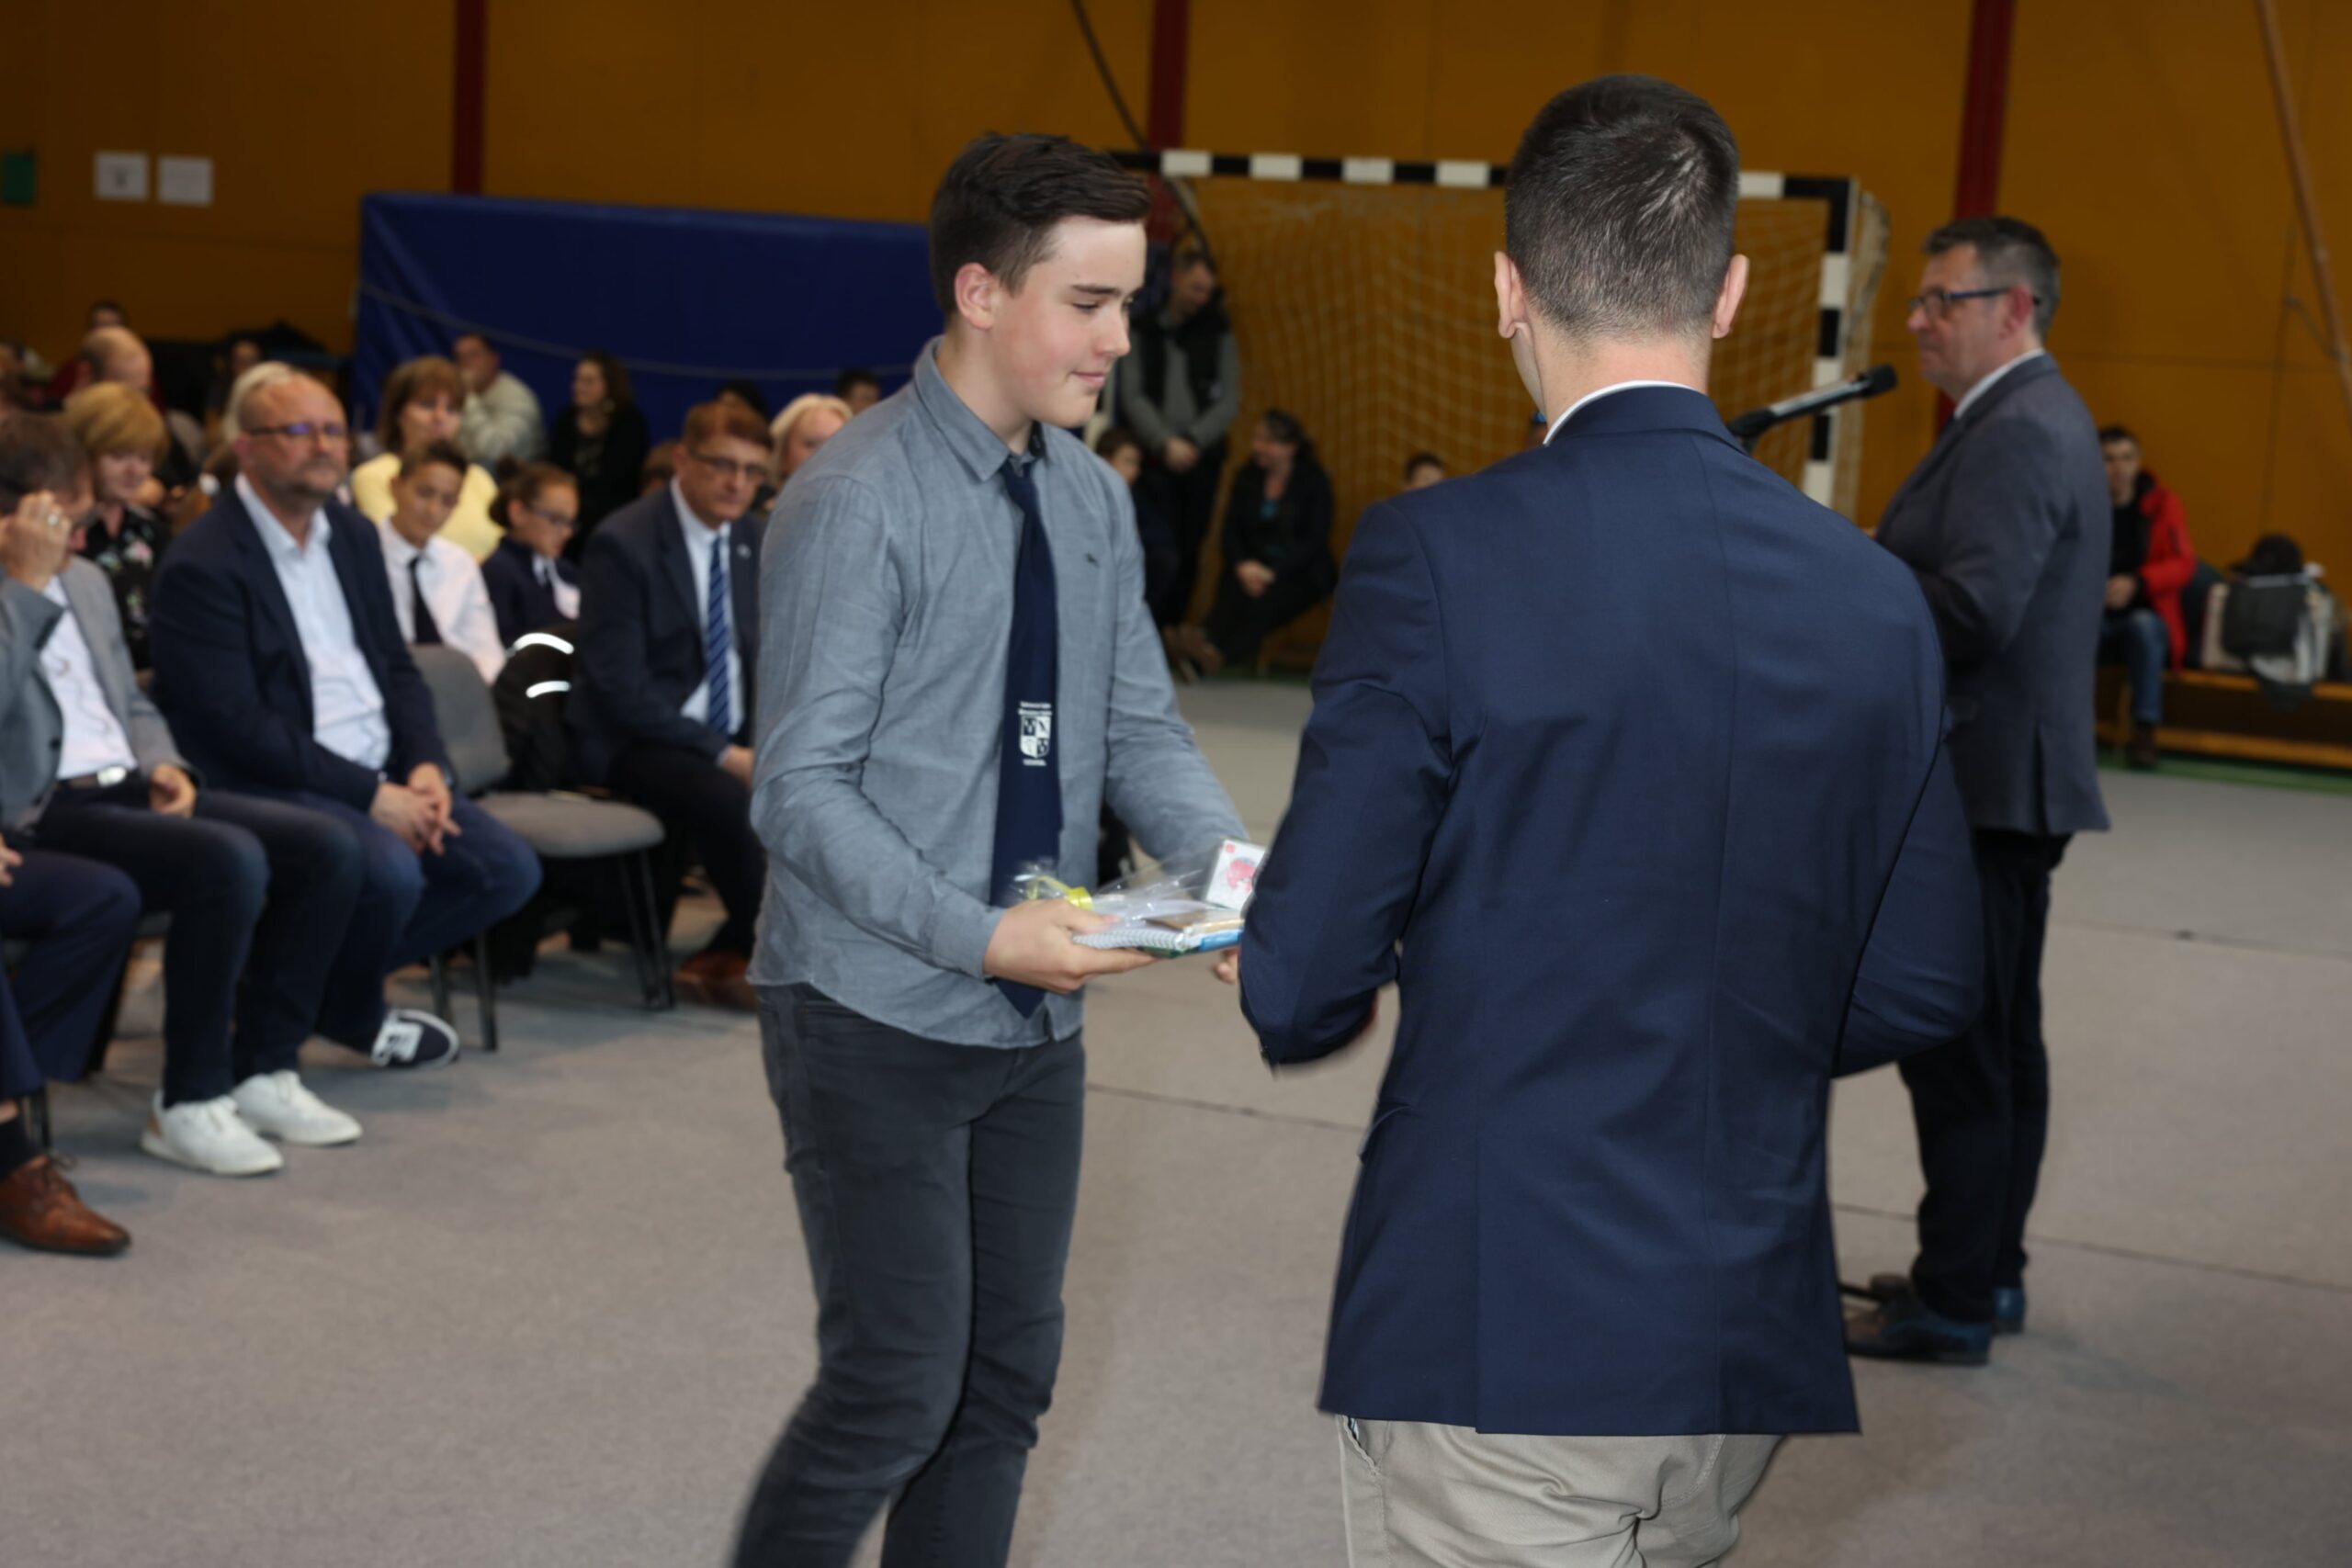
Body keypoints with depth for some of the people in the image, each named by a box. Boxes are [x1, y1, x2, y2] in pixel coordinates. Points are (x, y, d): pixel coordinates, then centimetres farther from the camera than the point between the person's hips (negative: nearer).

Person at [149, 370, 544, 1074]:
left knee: (510, 870, -4)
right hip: (269, 787, -8)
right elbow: (237, 726, -19)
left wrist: (425, 766, -4)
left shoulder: (352, 534, 12)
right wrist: (370, 795, -20)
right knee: (389, 871, -31)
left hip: (382, 774, 8)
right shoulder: (202, 565, -14)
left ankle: (326, 973, 10)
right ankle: (353, 1014, 1)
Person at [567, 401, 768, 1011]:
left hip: (732, 736, 7)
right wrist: (721, 754, -23)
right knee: (733, 801, -34)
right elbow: (621, 688, -19)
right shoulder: (623, 544, -15)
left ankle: (727, 956, -6)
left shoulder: (751, 540, 7)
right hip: (632, 742, -7)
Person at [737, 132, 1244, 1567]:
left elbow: (1140, 729, 9)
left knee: (1009, 1380, 14)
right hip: (879, 1019, -7)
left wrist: (1228, 859, -11)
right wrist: (982, 937, -27)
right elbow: (804, 791, -18)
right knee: (899, 1387, -4)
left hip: (1037, 1021, 7)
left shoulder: (1092, 500, 5)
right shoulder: (861, 505, -17)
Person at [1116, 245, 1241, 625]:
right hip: (1155, 459, -2)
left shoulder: (1217, 334, 10)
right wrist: (1165, 443, -12)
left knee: (1189, 550, 1)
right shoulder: (1143, 331, 6)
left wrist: (1192, 441, -8)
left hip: (1202, 458, 2)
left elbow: (1229, 401, 5)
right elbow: (1132, 396, -1)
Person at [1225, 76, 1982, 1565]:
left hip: (1496, 1336, -5)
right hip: (1749, 1344, 5)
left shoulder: (1438, 557, -14)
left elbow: (1304, 984, -13)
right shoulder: (1874, 593, 0)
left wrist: (1307, 993, 11)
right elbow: (1922, 986, 6)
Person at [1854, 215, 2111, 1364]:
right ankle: (1986, 1270, 25)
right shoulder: (2030, 420, 17)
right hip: (2007, 781, 11)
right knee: (1999, 1042, 16)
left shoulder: (2018, 433, -17)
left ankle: (1954, 1302, 0)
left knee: (1957, 1050, -6)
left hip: (1984, 783, -11)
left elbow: (1975, 610, -27)